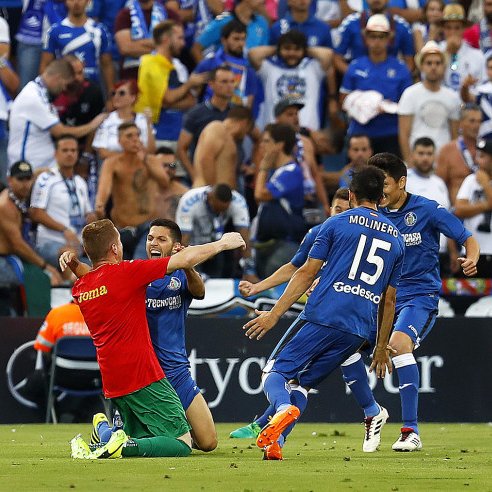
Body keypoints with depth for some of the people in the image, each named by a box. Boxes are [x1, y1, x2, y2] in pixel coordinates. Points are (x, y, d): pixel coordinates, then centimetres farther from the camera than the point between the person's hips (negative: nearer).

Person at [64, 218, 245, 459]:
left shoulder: (79, 288, 7)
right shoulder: (126, 273, -11)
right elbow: (185, 259, -5)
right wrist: (223, 243, 8)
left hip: (111, 383, 7)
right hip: (142, 376, -7)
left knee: (142, 440, 20)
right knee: (182, 443, -4)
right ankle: (124, 446, -25)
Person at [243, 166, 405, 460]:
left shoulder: (338, 223, 7)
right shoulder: (396, 239, 19)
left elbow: (307, 273, 1)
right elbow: (389, 300, 20)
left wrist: (275, 314, 2)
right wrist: (381, 347, 25)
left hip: (322, 317, -4)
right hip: (359, 331, 4)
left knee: (276, 371, 1)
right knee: (303, 383, 13)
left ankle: (284, 408, -34)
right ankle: (275, 442, -8)